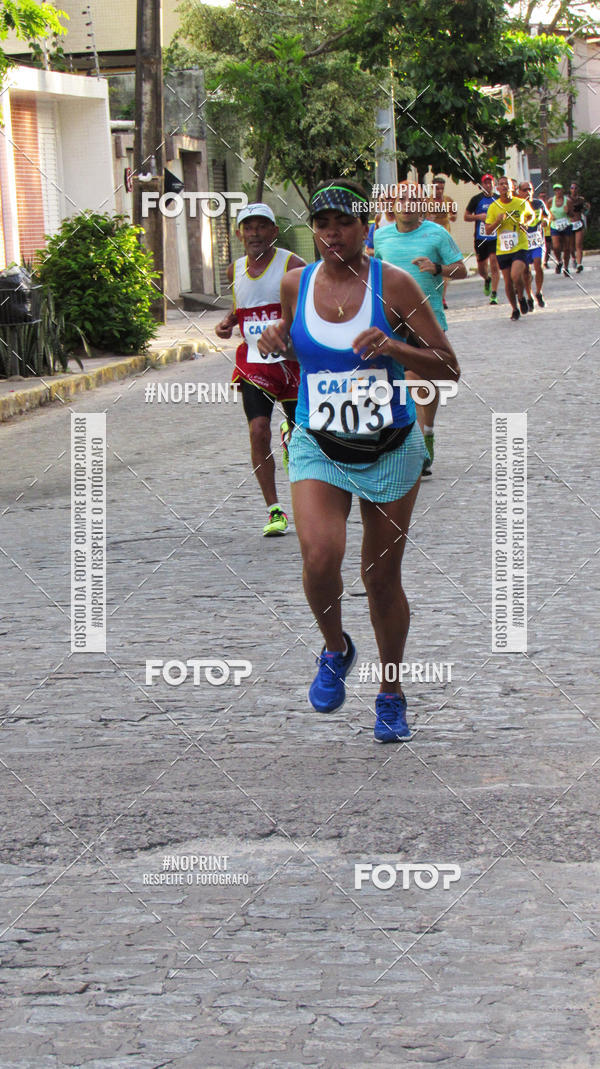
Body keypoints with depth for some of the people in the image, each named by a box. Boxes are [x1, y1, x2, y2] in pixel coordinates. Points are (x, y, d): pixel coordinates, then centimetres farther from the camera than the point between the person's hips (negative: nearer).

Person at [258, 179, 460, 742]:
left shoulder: (392, 284, -8)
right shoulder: (296, 283, 1)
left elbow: (448, 367, -6)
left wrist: (393, 348, -23)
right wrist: (275, 334, 0)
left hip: (390, 449, -1)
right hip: (318, 447, 1)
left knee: (382, 576, 6)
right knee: (320, 556, -22)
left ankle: (391, 696, 27)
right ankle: (335, 649, 9)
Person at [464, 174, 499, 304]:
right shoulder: (476, 199, 2)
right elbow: (466, 216, 5)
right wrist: (479, 216, -12)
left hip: (495, 238, -1)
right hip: (480, 238, 1)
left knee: (494, 264, -12)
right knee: (481, 266, 8)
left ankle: (494, 294, -9)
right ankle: (487, 280, 43)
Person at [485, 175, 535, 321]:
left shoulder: (522, 203, 0)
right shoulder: (493, 207, 0)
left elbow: (531, 215, 21)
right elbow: (488, 230, 1)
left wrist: (526, 223, 0)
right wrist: (498, 221, -17)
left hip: (520, 247, -2)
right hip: (502, 250, 2)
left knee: (516, 275, -23)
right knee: (508, 282, 5)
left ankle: (521, 297, 7)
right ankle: (515, 309, 26)